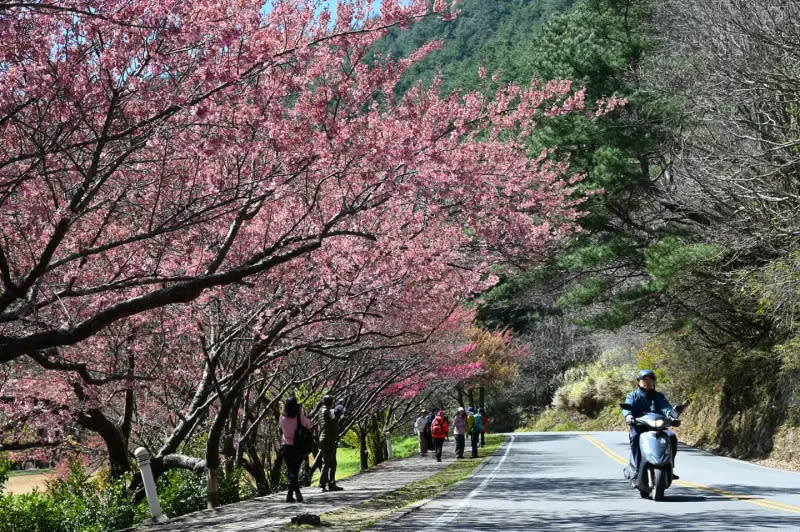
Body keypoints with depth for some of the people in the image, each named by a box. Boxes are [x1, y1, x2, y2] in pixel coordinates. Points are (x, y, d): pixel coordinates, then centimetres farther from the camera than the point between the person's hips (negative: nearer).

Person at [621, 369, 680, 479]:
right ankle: (638, 469, -35)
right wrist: (628, 415, -33)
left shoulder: (658, 396, 21)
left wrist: (671, 414, -25)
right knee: (634, 437, -35)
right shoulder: (633, 395, 14)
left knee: (672, 436, -24)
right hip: (638, 426, -2)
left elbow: (666, 406, 0)